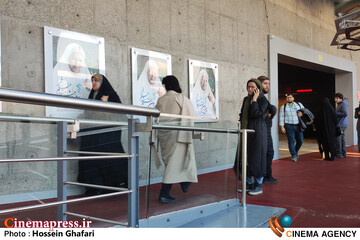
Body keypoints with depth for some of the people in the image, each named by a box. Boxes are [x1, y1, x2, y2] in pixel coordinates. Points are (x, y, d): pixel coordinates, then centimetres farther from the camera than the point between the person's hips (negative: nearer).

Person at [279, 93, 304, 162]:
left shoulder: (299, 104, 14)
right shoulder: (283, 107, 6)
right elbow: (281, 117, 2)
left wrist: (302, 113, -5)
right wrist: (282, 127, -6)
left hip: (298, 126, 3)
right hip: (289, 126, -3)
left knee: (300, 140, 4)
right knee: (291, 141, -5)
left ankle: (296, 151, 30)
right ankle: (293, 155, 7)